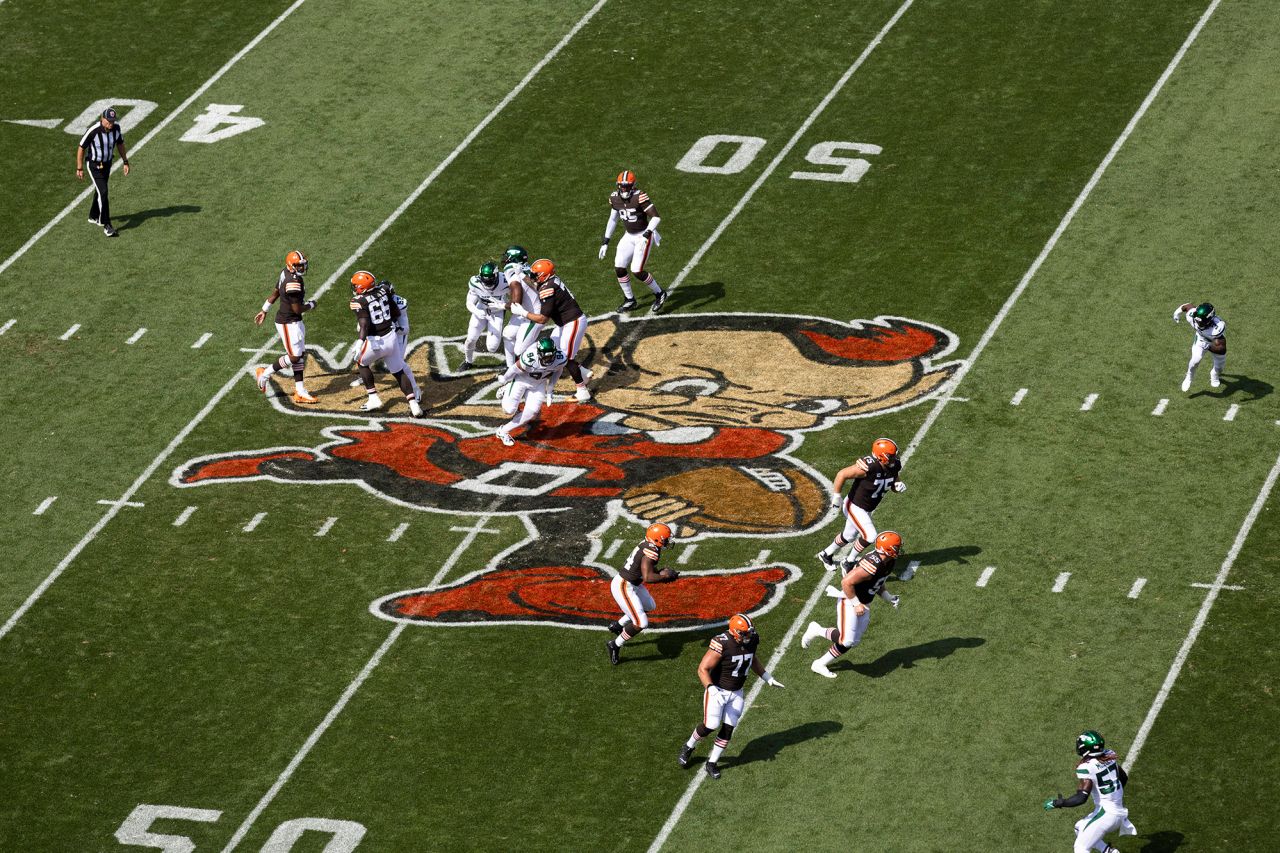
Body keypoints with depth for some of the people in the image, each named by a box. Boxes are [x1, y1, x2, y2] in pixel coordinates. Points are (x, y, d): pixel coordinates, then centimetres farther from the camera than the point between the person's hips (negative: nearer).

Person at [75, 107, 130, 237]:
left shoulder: (116, 129, -13)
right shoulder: (93, 131, -29)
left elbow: (120, 144, 7)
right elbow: (81, 148, -17)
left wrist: (125, 162, 7)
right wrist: (79, 169, -11)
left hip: (107, 164, 6)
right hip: (94, 165, -6)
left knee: (100, 190, 21)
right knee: (103, 192, -14)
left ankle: (93, 216, 41)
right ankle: (106, 225, -9)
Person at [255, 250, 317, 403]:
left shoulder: (286, 273, 4)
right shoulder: (293, 282, -26)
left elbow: (275, 293, 17)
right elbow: (297, 309, -24)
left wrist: (264, 311, 28)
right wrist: (311, 305, -4)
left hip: (296, 322, 10)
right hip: (288, 323, -10)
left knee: (301, 355, 12)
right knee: (294, 356, -3)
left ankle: (300, 392, 16)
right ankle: (265, 373, 15)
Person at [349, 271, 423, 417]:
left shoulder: (359, 301, -14)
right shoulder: (382, 291, 3)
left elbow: (364, 323, -28)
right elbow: (397, 313, 11)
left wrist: (360, 342, -38)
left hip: (374, 341, -5)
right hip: (391, 337, 5)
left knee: (362, 363, 24)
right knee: (399, 371, 14)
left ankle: (374, 399, 20)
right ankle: (413, 404, 2)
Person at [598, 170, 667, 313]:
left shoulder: (640, 197, -23)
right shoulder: (615, 198, -2)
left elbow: (656, 217, -24)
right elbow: (613, 219, 12)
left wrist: (647, 234, -35)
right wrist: (605, 241, 12)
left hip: (643, 236, -7)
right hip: (629, 236, 7)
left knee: (637, 271, -13)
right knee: (619, 268, 1)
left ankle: (660, 294, 9)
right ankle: (630, 300, 20)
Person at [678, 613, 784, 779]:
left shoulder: (752, 640, -7)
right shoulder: (722, 644, -29)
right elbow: (703, 669, -26)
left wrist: (768, 679, 16)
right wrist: (711, 689, -37)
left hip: (736, 693, 6)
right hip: (717, 690, -6)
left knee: (728, 728, 4)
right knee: (710, 725, -4)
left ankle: (712, 763, 19)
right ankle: (689, 747, 26)